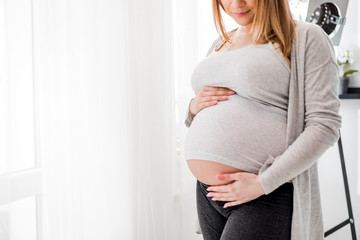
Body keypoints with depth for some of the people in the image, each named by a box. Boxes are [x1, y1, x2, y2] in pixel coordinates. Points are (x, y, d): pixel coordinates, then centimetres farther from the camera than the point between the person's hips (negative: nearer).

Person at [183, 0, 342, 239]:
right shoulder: (220, 44, 16)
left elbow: (325, 124, -12)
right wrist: (194, 108, 0)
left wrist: (263, 183, -18)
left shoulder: (306, 38, -4)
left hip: (268, 195, -6)